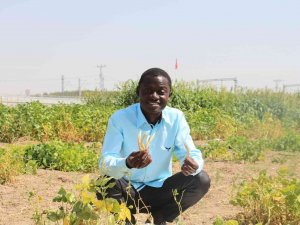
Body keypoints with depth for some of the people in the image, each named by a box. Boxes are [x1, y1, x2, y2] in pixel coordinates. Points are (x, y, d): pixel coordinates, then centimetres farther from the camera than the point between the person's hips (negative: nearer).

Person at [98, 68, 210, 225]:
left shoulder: (176, 118, -8)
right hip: (128, 191, -2)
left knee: (201, 180, -19)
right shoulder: (119, 118, -18)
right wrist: (127, 164, -47)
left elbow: (193, 155, -10)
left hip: (160, 190, 3)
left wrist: (193, 165, -36)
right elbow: (105, 164, -25)